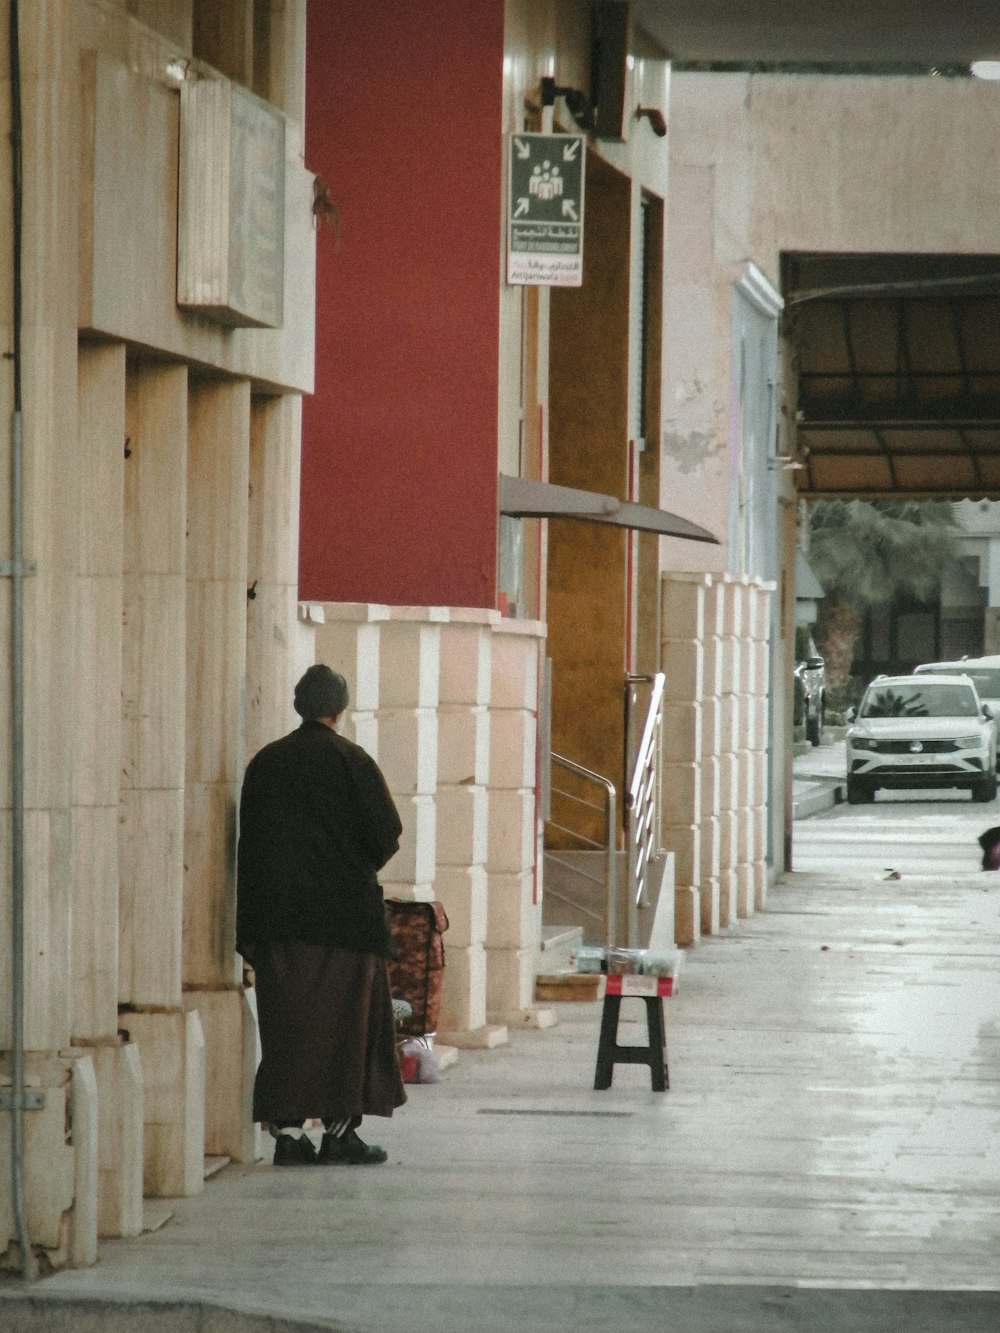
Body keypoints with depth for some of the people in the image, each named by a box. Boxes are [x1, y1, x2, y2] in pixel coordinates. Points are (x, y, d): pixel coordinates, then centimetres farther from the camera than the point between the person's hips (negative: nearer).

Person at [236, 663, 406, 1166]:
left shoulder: (265, 762, 5)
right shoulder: (351, 761, -7)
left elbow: (249, 842, 6)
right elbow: (386, 834, -10)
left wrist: (250, 930, 11)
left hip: (277, 913, 4)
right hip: (345, 913, -4)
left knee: (286, 1019, 5)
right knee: (345, 1020, 3)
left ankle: (288, 1129, 2)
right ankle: (339, 1128, 2)